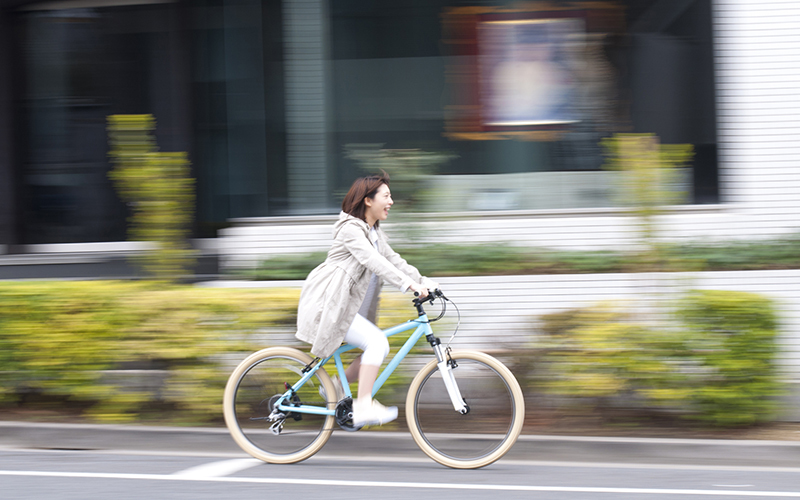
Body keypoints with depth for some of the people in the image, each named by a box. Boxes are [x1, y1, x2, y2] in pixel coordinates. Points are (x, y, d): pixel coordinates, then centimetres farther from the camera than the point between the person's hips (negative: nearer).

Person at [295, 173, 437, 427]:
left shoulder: (375, 233, 16)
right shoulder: (350, 229, -16)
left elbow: (393, 260, 11)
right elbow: (374, 262, -28)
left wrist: (422, 280, -4)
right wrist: (409, 284, -37)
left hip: (347, 307, 10)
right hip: (327, 305, -10)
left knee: (380, 348, 3)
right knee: (377, 341, -19)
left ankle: (336, 386, 14)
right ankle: (363, 407, -18)